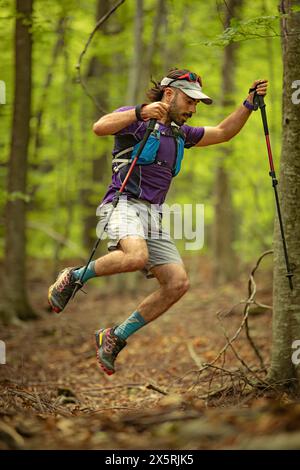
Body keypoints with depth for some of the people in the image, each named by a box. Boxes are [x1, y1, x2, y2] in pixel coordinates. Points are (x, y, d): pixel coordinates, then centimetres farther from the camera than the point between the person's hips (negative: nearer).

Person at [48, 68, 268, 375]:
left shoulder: (179, 132, 24)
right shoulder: (136, 119, 2)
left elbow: (222, 133, 28)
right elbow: (100, 127, -17)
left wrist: (249, 103, 18)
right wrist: (140, 112, -28)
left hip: (153, 215, 8)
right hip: (124, 203, -7)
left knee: (177, 283, -9)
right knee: (136, 257, -37)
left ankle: (115, 337, 3)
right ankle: (73, 278, -11)